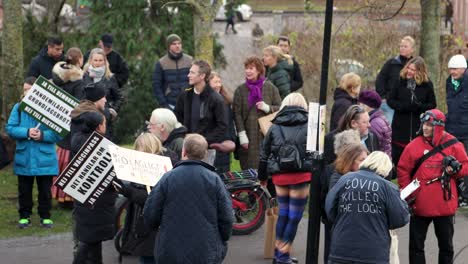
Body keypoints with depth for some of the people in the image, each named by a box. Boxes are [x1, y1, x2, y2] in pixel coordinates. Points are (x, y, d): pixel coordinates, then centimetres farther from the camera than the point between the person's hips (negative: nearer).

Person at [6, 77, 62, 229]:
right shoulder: (18, 108, 0)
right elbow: (10, 129, -5)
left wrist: (43, 135, -22)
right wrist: (26, 132, -19)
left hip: (44, 159, -2)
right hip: (23, 158, 2)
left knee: (45, 190, 9)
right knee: (24, 190, 11)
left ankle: (45, 216, 22)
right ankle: (24, 216, 23)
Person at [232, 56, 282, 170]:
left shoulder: (270, 88, 8)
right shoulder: (240, 90, 8)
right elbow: (237, 113, 2)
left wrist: (267, 108, -10)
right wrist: (242, 134, -7)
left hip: (267, 136, 0)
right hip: (249, 136, 0)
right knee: (248, 169, -5)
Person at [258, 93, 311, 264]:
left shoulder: (275, 127, 11)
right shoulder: (309, 126, 3)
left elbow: (264, 154, 14)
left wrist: (262, 177, 23)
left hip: (279, 176, 3)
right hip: (301, 175, -3)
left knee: (283, 213, 18)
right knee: (294, 216, 5)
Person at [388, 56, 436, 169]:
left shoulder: (427, 85, -2)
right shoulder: (400, 81, -2)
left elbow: (432, 104, 2)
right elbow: (390, 100, 1)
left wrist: (419, 107, -17)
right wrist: (403, 106, -16)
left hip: (419, 127, -1)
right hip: (400, 127, 1)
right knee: (397, 155, 8)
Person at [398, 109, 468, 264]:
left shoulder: (453, 145, -4)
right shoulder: (414, 146, -5)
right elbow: (403, 170, 1)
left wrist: (455, 169, -17)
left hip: (445, 204, 0)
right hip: (420, 205, 0)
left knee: (446, 244, 13)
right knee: (416, 244, 7)